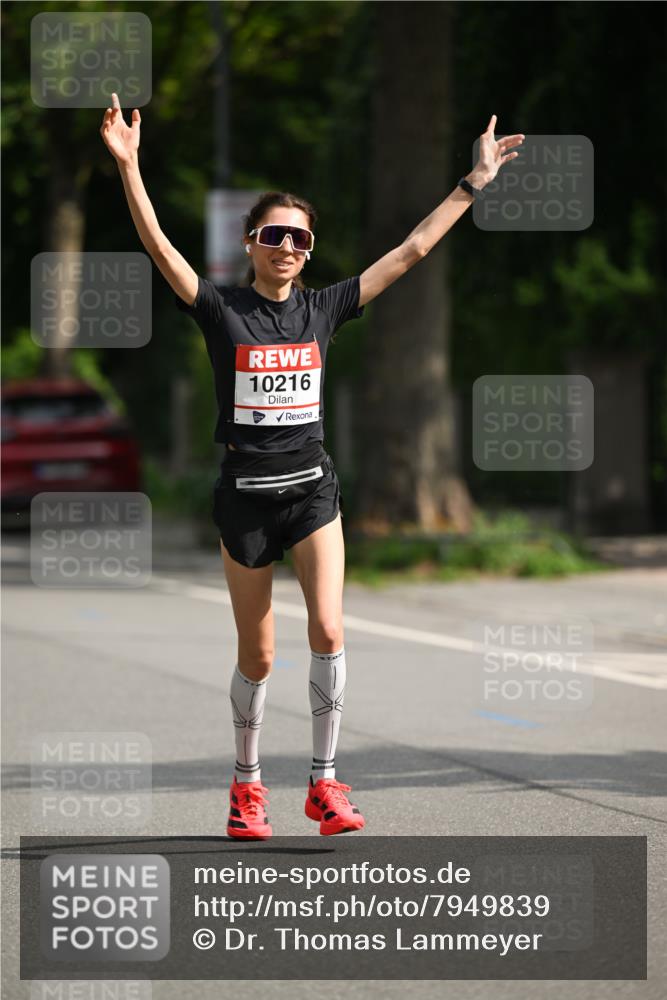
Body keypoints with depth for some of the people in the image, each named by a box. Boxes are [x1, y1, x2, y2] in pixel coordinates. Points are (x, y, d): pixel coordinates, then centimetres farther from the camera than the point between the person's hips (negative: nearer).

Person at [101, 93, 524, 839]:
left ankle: (324, 782, -4)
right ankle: (247, 785, 23)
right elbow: (158, 246, -19)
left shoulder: (323, 308, 2)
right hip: (245, 492, -2)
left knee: (328, 631, -14)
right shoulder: (223, 310, -6)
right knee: (256, 656, 4)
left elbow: (412, 250, 4)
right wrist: (128, 166, -31)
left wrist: (475, 183, 3)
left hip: (312, 487, 2)